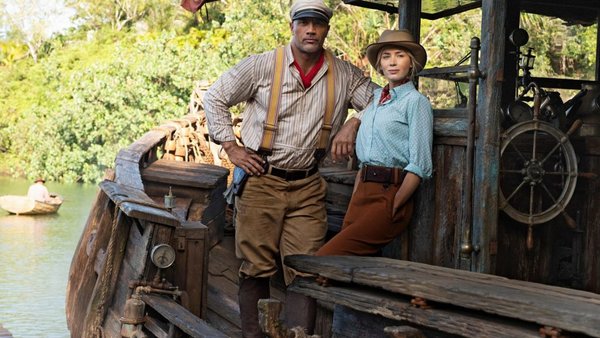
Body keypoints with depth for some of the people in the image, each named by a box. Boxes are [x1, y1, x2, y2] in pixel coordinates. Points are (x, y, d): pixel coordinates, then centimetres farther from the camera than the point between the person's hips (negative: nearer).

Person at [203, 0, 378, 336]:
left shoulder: (344, 75, 4)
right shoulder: (262, 66, -3)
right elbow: (215, 97, 5)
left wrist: (353, 123, -8)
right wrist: (231, 147, 0)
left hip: (308, 187, 2)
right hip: (261, 180, -2)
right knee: (257, 267, 2)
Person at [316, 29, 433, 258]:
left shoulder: (415, 101, -4)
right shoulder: (376, 98, 18)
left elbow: (419, 166, -10)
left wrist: (393, 209, -13)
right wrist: (353, 201, 13)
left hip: (390, 193, -7)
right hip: (362, 191, 7)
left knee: (325, 259, -19)